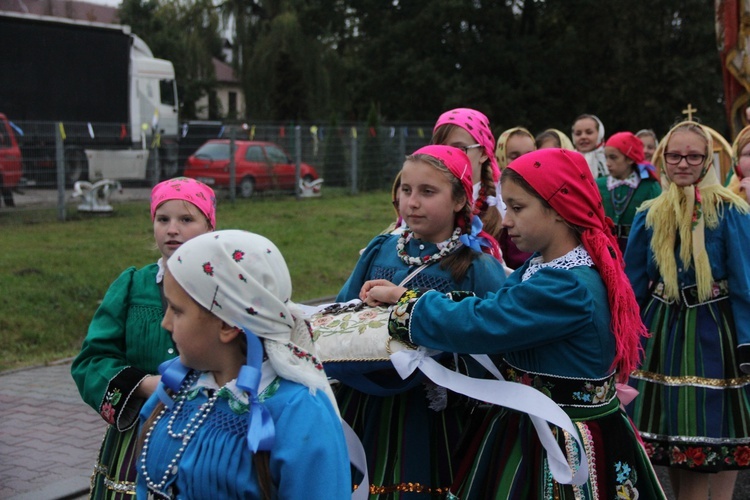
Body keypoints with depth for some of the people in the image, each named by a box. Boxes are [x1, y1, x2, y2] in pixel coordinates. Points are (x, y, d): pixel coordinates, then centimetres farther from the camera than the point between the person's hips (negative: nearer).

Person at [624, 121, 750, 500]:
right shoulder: (649, 215, 4)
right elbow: (631, 284, 8)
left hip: (712, 333, -4)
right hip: (661, 330, 4)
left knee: (712, 434, 0)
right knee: (669, 433, 10)